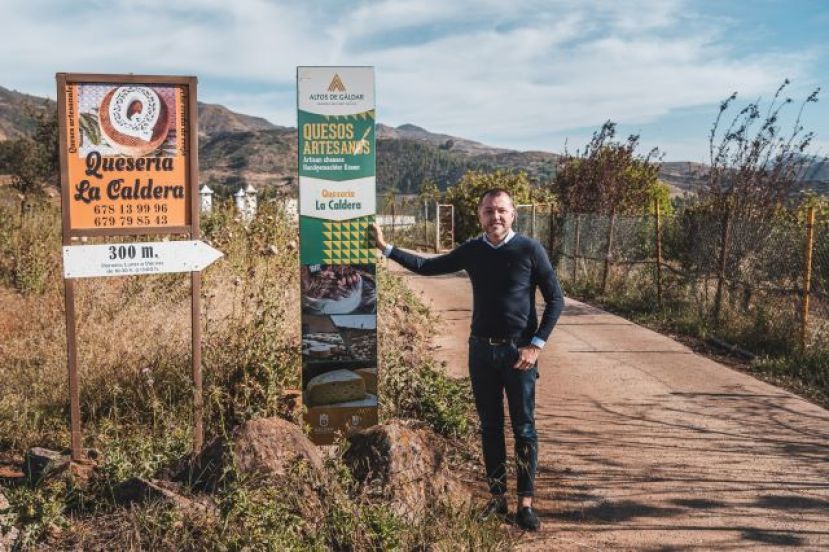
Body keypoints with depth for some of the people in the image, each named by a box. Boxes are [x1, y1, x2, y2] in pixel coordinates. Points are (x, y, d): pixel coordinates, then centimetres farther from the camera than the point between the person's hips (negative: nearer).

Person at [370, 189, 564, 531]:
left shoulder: (529, 250, -7)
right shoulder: (471, 251, 3)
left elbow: (555, 300, -4)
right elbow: (427, 267, 13)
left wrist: (536, 345, -11)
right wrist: (385, 247, 8)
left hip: (519, 352, -3)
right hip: (481, 350, 4)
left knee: (524, 429, 2)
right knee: (490, 427, 11)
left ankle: (525, 504, 12)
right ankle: (497, 497, 23)